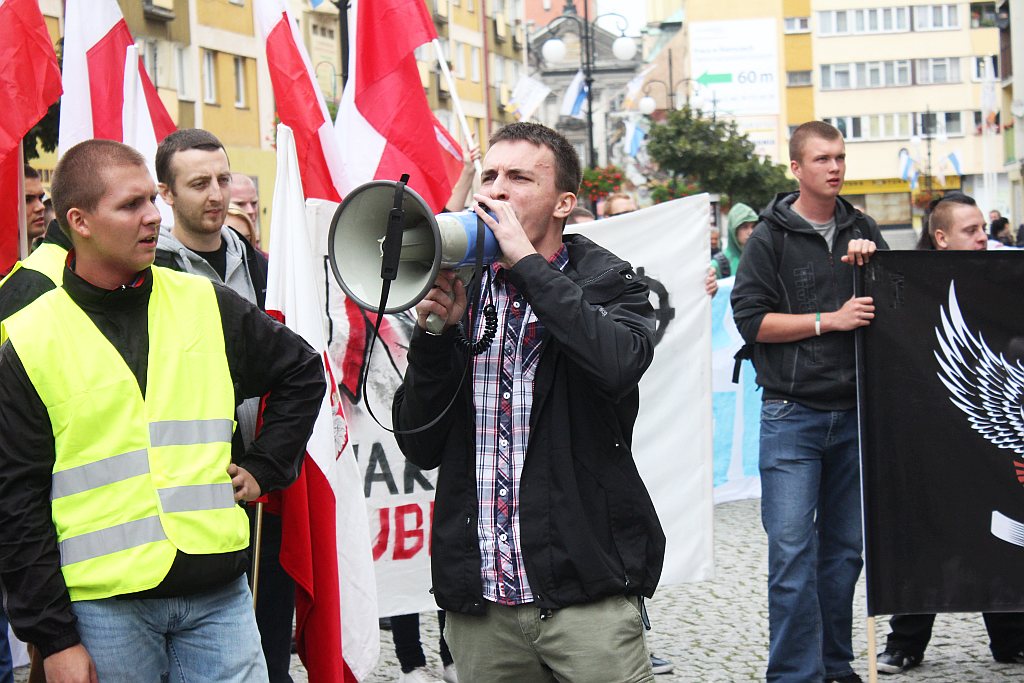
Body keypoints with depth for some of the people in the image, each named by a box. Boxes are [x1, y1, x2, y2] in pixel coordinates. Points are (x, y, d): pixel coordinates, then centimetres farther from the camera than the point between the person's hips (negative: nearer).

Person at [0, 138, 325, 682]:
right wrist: (53, 637, -7)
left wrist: (263, 468, 11)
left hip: (219, 593, 3)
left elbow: (302, 372, 23)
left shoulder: (206, 305, 8)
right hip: (104, 606, -2)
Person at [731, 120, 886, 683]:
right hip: (792, 414, -4)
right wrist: (830, 320, -12)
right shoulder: (770, 237, 0)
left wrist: (872, 260, -4)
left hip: (854, 413, 4)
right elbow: (750, 318, -7)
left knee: (845, 548, 8)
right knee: (792, 550, -9)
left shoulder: (862, 231, 14)